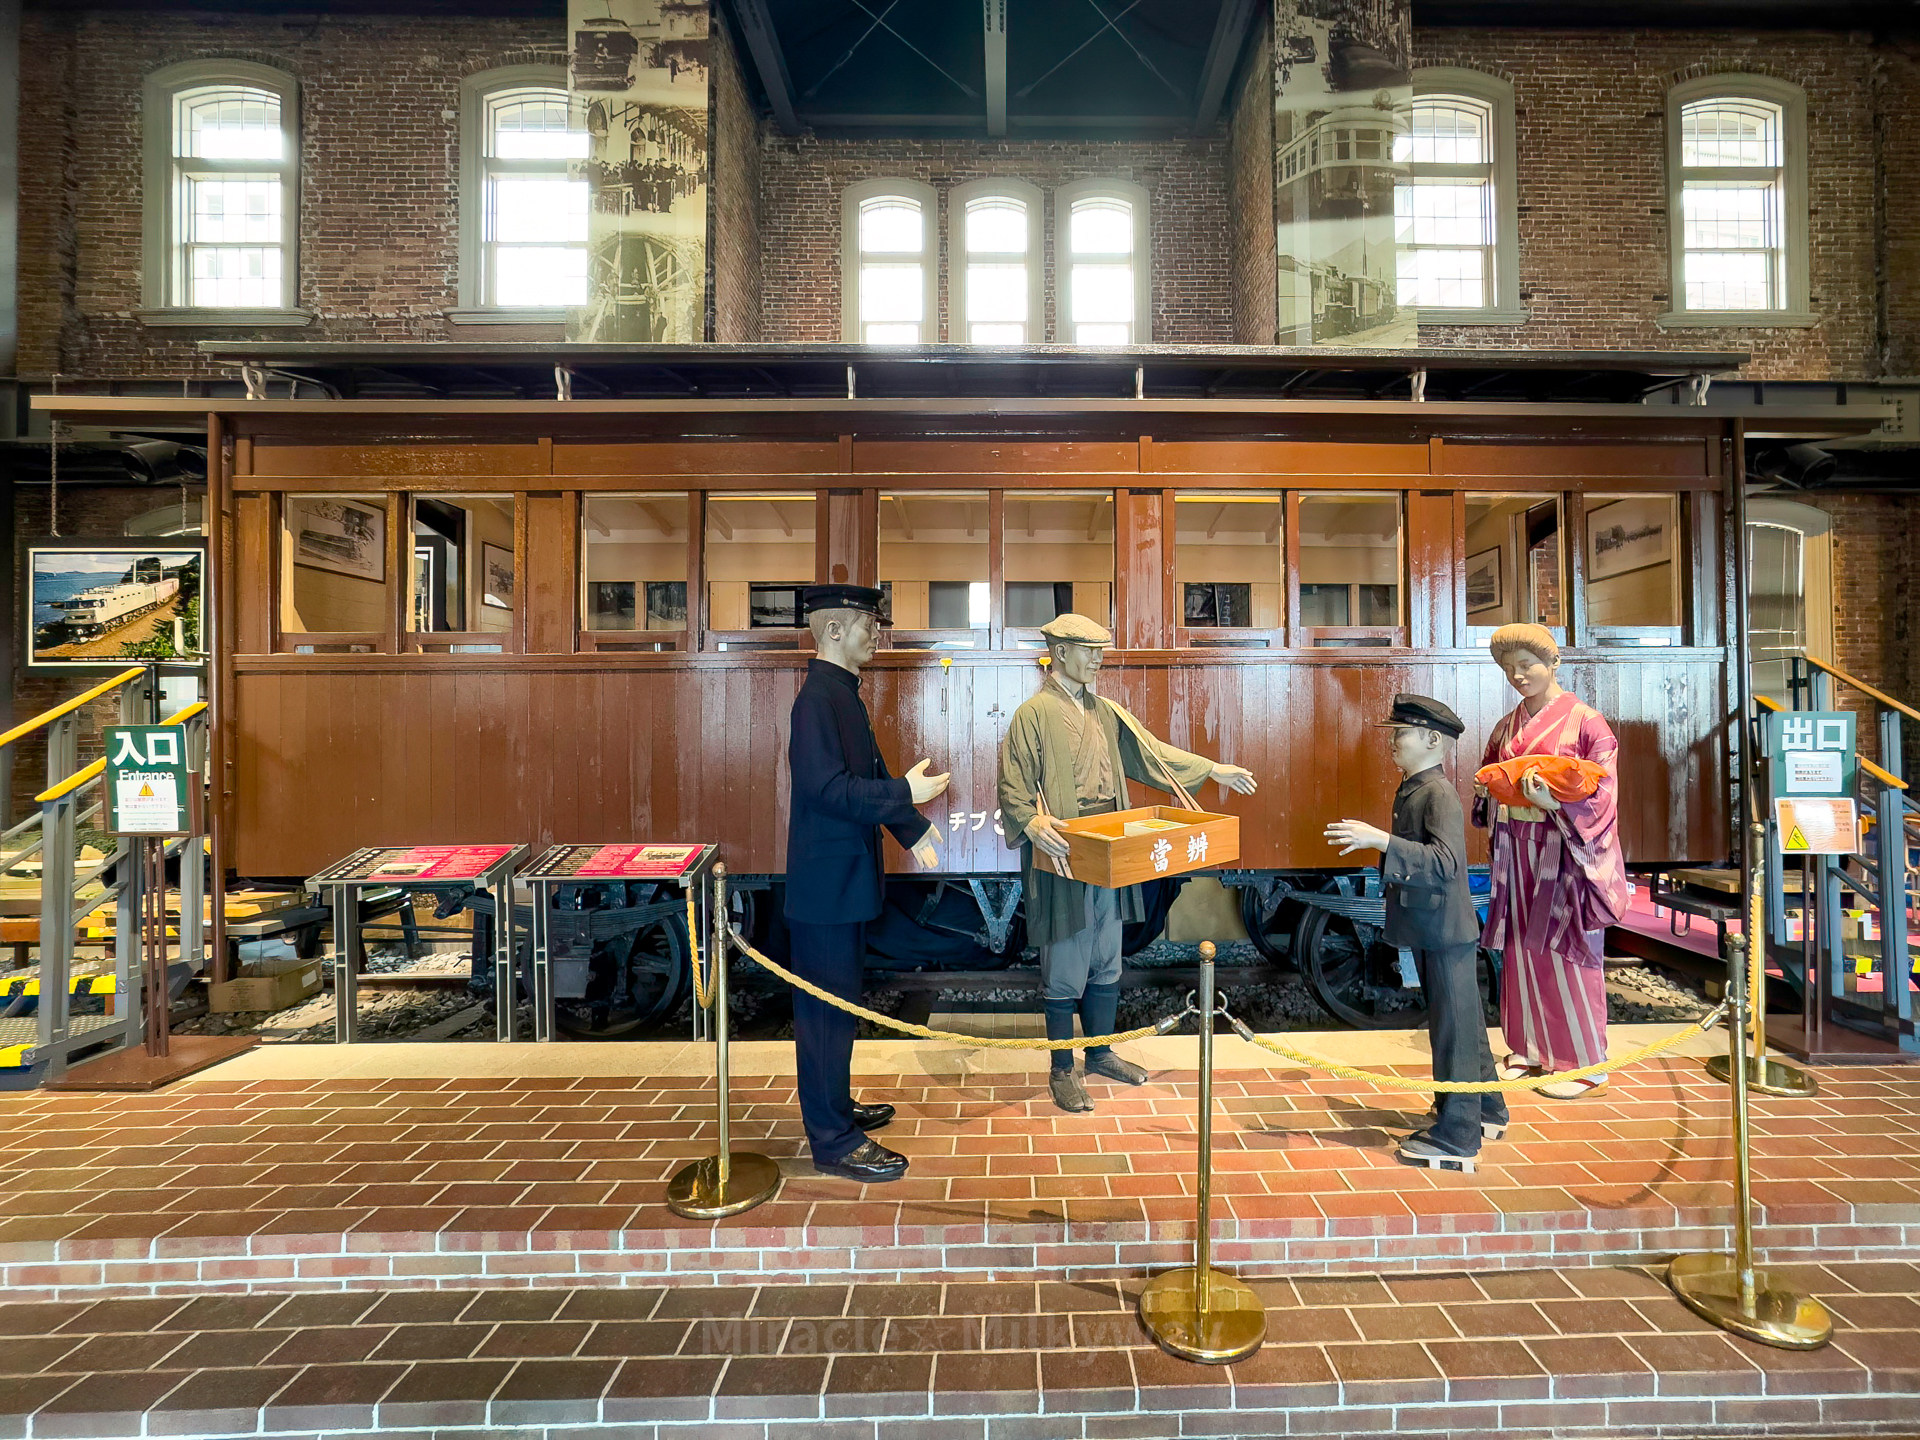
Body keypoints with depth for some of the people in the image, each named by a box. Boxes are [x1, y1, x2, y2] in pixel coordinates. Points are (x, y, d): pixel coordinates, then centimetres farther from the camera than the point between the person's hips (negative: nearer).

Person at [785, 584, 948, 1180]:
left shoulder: (843, 693, 13)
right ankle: (834, 1142, 13)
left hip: (845, 875, 10)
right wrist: (907, 793, -22)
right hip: (827, 880, -10)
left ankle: (835, 1108, 36)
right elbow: (828, 789, -26)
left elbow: (867, 777, 19)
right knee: (829, 1008, 1)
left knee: (838, 1002, 20)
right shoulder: (818, 697, -18)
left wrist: (913, 832, 17)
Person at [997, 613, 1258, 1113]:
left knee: (1106, 965, 17)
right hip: (1062, 861, -7)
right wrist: (1033, 823, -30)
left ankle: (1101, 1052, 35)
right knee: (1064, 972, 3)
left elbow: (1149, 752, 16)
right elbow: (1013, 787, -12)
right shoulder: (1033, 714, -9)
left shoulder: (1105, 711, 12)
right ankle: (1062, 1070, 19)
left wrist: (1212, 769, 11)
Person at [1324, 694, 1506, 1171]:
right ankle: (1485, 1112, 36)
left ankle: (1455, 1138, 11)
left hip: (1446, 931, -9)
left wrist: (1380, 839, -37)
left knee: (1453, 1028, 1)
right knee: (1464, 1025, 21)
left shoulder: (1440, 794, -20)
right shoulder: (1409, 790, 8)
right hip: (1428, 929, 9)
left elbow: (1445, 863, -33)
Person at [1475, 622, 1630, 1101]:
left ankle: (1585, 1062, 12)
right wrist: (1488, 789, -3)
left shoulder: (1585, 721, -6)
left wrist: (1553, 803, -25)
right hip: (1517, 852, 6)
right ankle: (1531, 1048, 22)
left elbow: (1602, 794, -10)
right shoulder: (1507, 727, 12)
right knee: (1522, 949, 9)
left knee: (1564, 952, -1)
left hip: (1564, 851, -5)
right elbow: (1491, 781, 19)